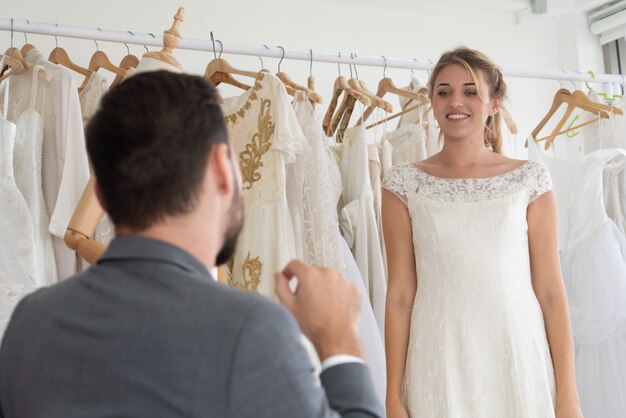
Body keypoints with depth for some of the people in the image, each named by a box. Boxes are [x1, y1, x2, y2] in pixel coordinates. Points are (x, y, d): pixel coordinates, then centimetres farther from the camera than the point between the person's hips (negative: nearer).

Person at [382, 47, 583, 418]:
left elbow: (551, 290, 0)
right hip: (440, 364, 0)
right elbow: (400, 294, -1)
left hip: (520, 358, 1)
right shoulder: (404, 184, 0)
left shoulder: (530, 180, 1)